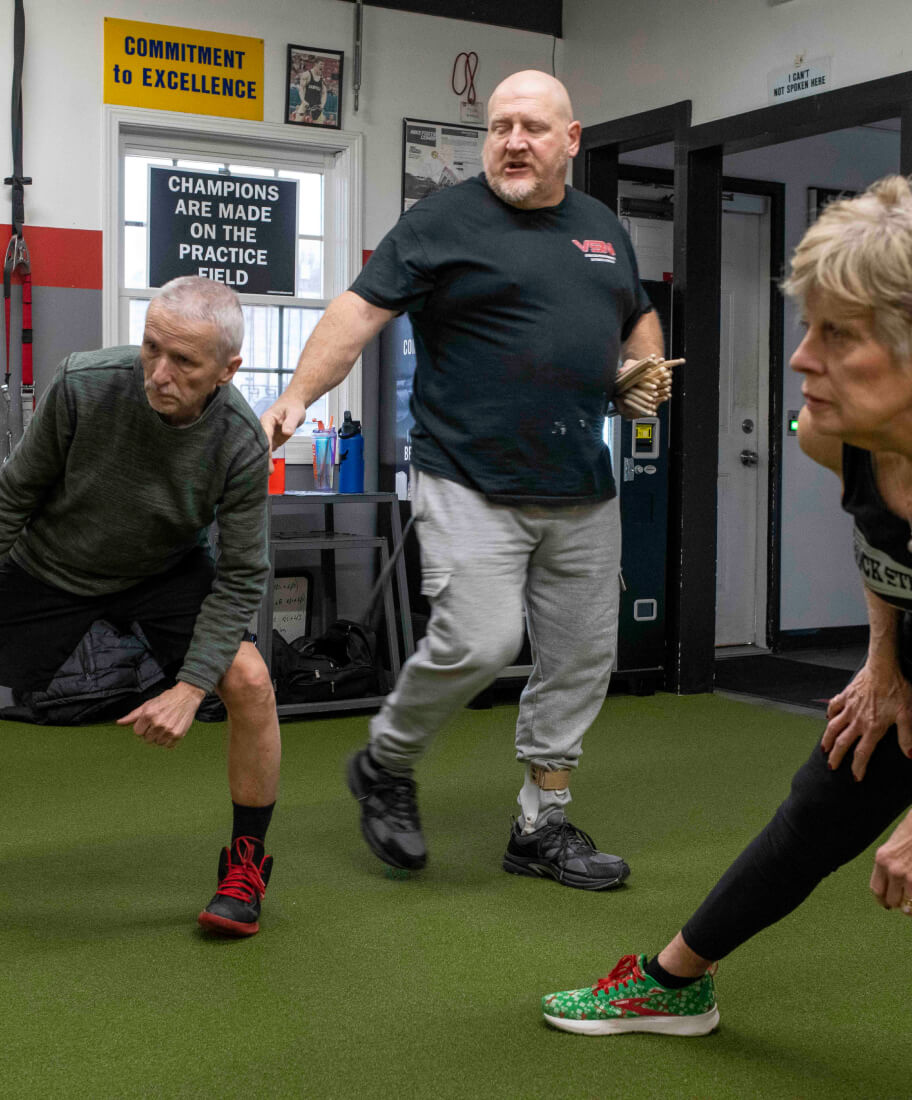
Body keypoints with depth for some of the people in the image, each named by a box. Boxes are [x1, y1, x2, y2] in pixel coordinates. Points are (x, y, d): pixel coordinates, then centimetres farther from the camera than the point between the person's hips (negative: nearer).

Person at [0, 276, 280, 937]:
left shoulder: (241, 444, -27)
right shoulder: (85, 386, -29)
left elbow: (242, 575, -19)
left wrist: (190, 687, -26)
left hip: (165, 571, 0)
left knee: (250, 681, -20)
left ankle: (247, 865, 1)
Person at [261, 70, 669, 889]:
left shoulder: (604, 229, 17)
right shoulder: (445, 220, -1)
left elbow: (640, 317, 32)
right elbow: (364, 307, -8)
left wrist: (647, 370, 11)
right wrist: (298, 396, -20)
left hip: (583, 492, 6)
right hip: (470, 483, -6)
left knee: (581, 659, 7)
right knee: (478, 642, -17)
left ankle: (543, 828, 22)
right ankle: (387, 765, 12)